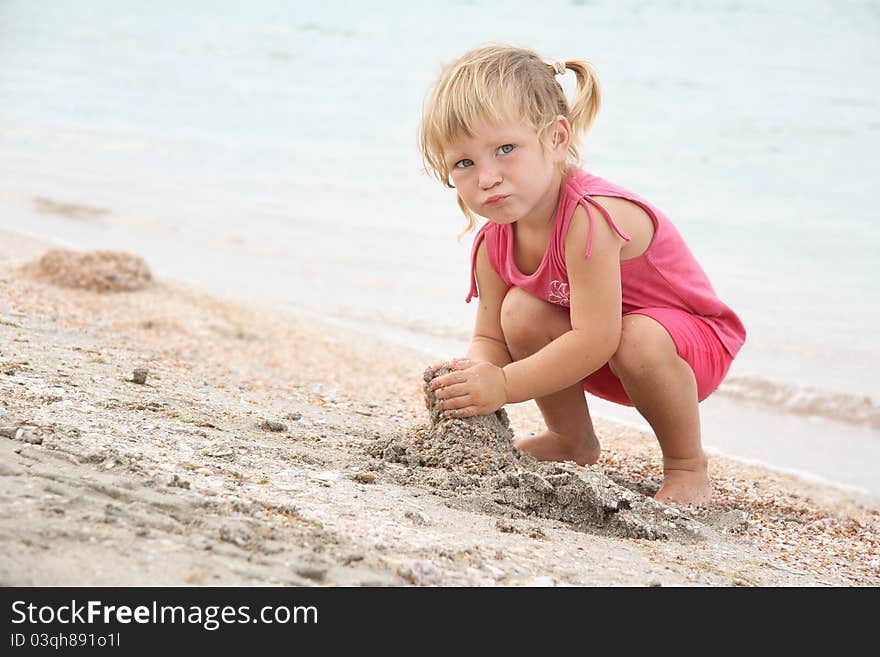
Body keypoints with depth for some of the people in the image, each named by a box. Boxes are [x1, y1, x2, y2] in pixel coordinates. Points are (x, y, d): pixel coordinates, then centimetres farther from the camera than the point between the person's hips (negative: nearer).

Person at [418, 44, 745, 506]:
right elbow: (490, 338, -8)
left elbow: (594, 341, -38)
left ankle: (687, 465, -11)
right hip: (599, 364, 7)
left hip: (695, 344, -7)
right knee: (522, 312, -16)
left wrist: (504, 386, -37)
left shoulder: (590, 216, -36)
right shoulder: (494, 243, -12)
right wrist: (475, 373, -32)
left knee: (639, 338, -37)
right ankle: (573, 441, 7)